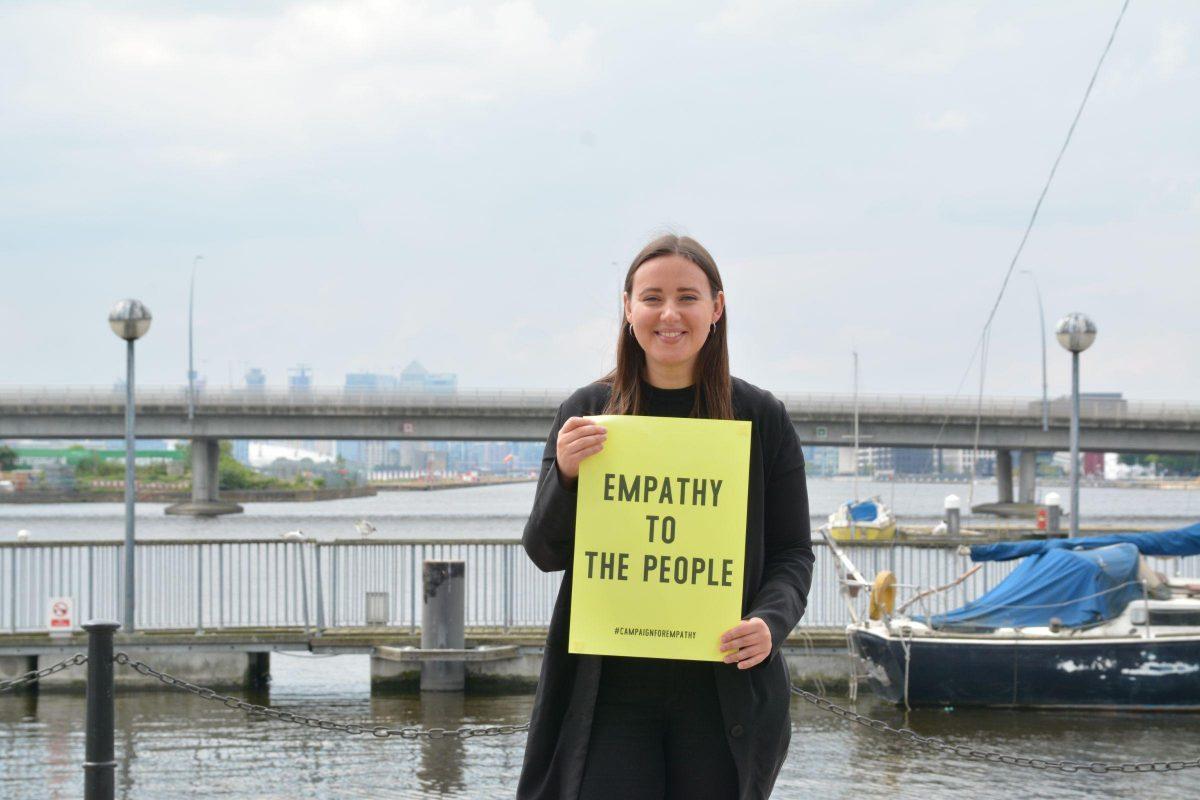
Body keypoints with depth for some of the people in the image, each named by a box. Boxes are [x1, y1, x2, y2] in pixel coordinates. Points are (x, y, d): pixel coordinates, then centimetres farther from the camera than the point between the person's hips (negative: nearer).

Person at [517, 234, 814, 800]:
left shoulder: (762, 419, 3)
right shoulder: (586, 413, 5)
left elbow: (793, 551, 6)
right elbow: (545, 553, 5)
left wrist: (771, 622, -14)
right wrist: (564, 475, -14)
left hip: (723, 691, 0)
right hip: (610, 690, 0)